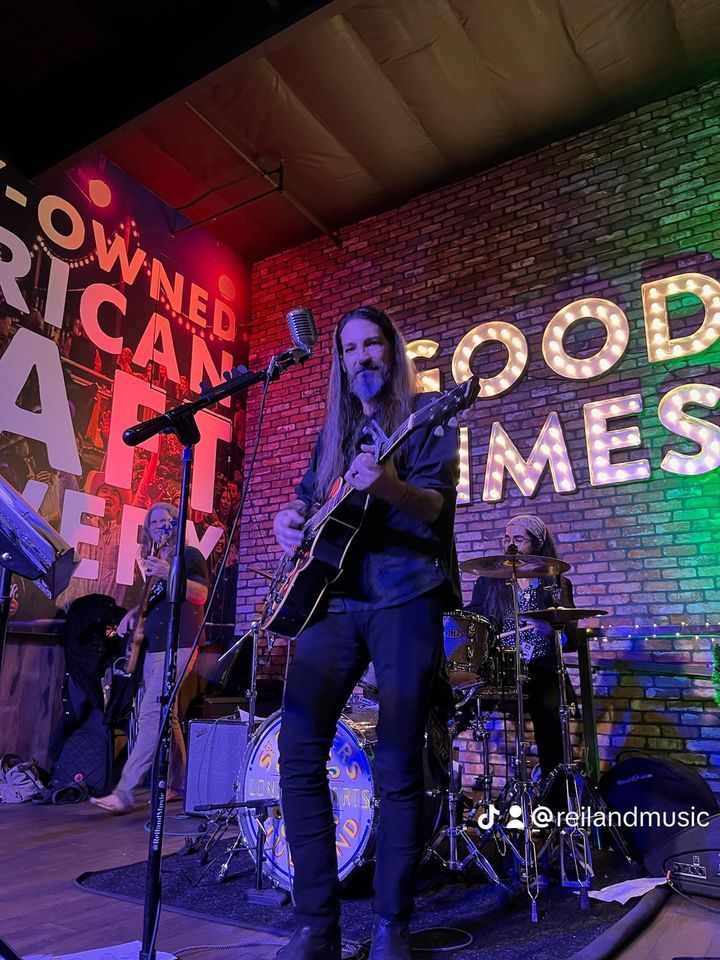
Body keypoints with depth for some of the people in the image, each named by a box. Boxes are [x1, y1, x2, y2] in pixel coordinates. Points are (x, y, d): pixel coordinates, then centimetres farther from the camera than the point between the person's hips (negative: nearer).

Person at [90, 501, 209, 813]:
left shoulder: (190, 555, -2)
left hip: (177, 646, -9)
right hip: (152, 647, 9)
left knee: (150, 714, -16)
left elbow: (200, 595, -15)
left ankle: (125, 792, -17)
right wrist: (133, 612, 9)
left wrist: (167, 573, -25)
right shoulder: (154, 559, 20)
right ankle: (179, 784, 21)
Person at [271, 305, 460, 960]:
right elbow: (309, 495, 25)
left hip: (406, 592, -5)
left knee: (398, 766, -4)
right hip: (334, 594, 5)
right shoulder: (335, 429, 21)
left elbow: (438, 502, -10)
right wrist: (292, 519, 1)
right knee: (299, 751, -3)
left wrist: (391, 487, -32)